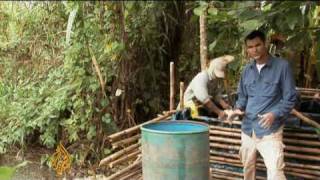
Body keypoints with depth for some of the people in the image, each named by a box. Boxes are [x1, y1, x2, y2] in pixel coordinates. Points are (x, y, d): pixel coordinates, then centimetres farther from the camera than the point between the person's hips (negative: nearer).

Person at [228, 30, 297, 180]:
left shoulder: (282, 66, -8)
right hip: (248, 128, 6)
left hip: (270, 130, -6)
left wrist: (274, 114, -22)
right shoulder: (247, 70, 9)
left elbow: (290, 98, -7)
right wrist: (238, 109, -3)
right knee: (248, 167, 19)